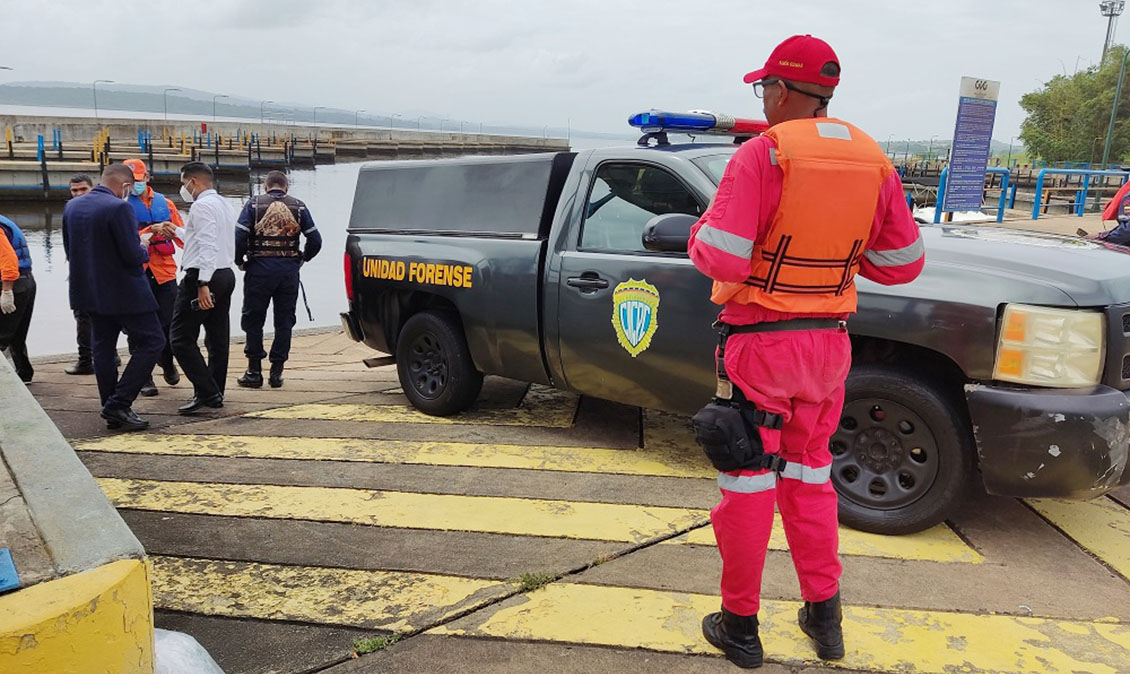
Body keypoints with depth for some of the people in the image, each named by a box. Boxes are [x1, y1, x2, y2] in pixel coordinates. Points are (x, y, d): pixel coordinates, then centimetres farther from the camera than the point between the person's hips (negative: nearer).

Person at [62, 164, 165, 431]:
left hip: (90, 291, 8)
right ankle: (119, 404, -5)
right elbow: (133, 256, -21)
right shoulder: (119, 208, -18)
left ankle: (112, 412, 20)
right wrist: (144, 251, 0)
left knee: (102, 347, 15)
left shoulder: (72, 206, 7)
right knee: (152, 342, 1)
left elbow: (69, 250, 14)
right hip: (124, 291, -8)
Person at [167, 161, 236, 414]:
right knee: (218, 339, 11)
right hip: (225, 275, 10)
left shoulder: (202, 206, -13)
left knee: (182, 339, -5)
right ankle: (215, 394, 17)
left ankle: (206, 392, -8)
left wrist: (203, 284, -27)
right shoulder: (223, 204, 18)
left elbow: (208, 246, -23)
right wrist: (177, 232, 34)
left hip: (201, 278, -10)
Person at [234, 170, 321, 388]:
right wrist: (302, 258, 16)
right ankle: (276, 371, 11)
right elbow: (315, 240, 2)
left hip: (260, 268, -2)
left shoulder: (254, 204, 0)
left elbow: (239, 236, -10)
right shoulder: (299, 207, 6)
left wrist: (239, 259, 5)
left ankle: (254, 371, 11)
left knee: (253, 319, 9)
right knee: (284, 321, 10)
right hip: (289, 269, 2)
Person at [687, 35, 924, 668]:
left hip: (760, 342, -5)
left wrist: (700, 233, 0)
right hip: (829, 344, 6)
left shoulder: (763, 153, -15)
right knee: (809, 473, 21)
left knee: (747, 484, 7)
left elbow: (722, 259, -21)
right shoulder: (874, 161, 3)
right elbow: (903, 263, 7)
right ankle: (824, 616, 31)